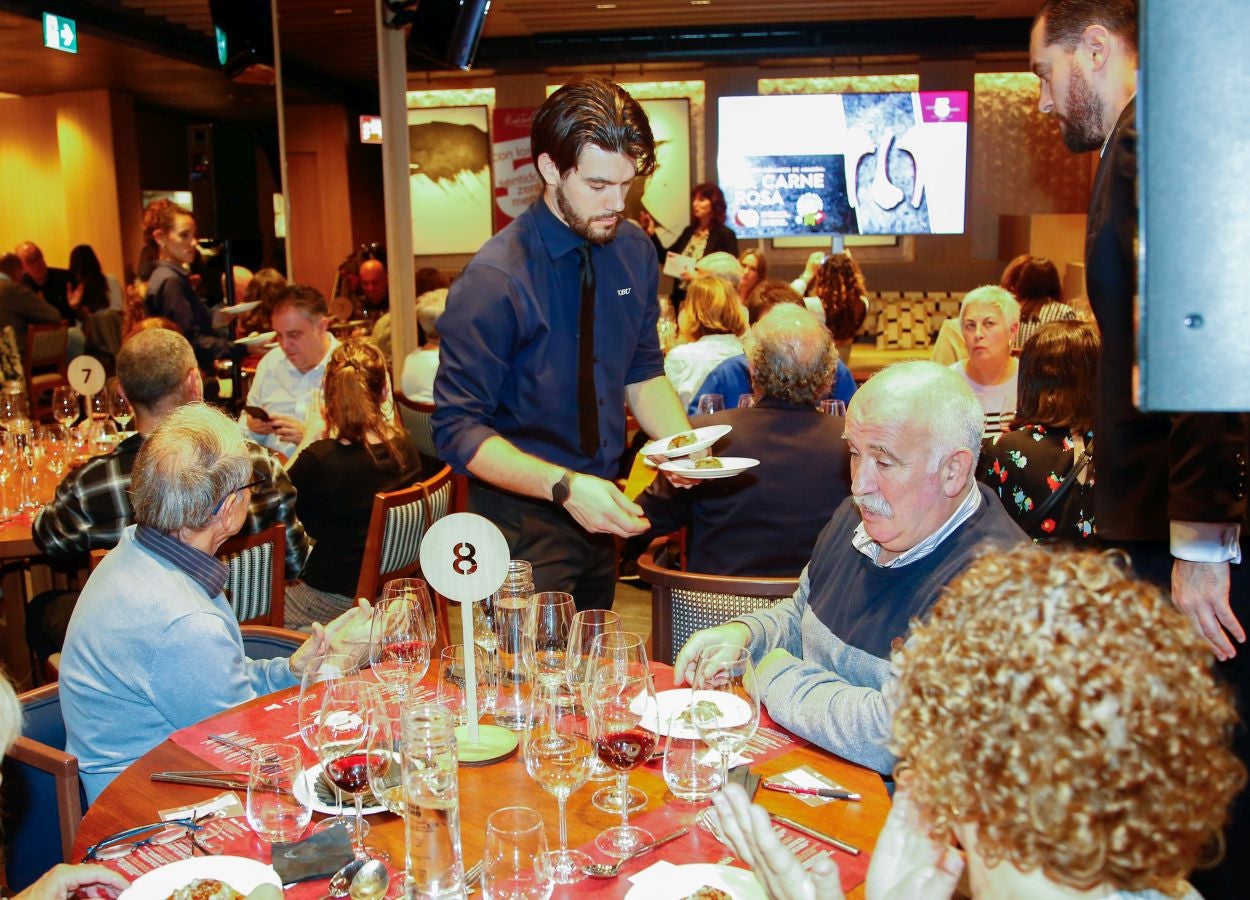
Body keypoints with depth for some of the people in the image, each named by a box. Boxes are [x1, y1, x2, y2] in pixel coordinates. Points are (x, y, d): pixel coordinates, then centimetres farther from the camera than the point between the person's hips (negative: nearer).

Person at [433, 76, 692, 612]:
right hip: (523, 522, -6)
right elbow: (459, 431, -20)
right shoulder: (494, 280, -21)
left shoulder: (634, 251, -2)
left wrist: (680, 439, -12)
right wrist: (564, 486, -32)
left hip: (599, 510, 7)